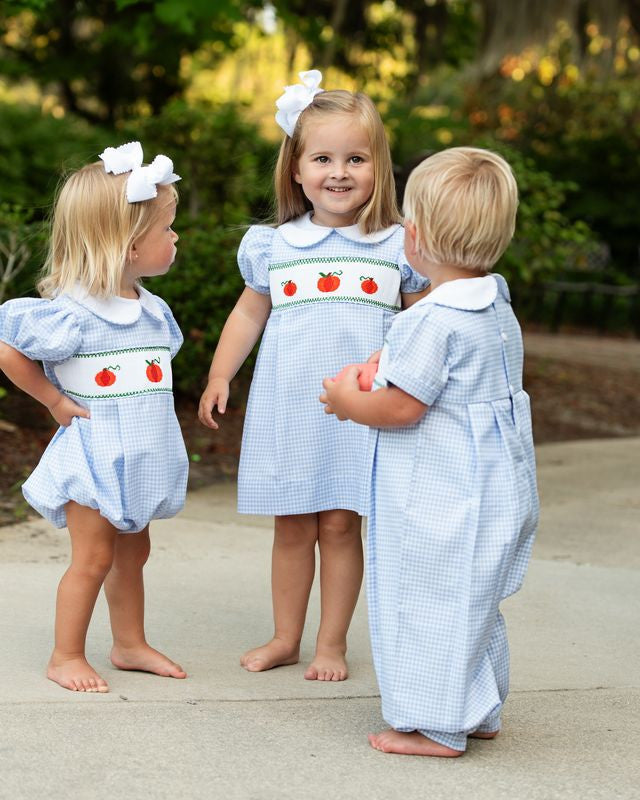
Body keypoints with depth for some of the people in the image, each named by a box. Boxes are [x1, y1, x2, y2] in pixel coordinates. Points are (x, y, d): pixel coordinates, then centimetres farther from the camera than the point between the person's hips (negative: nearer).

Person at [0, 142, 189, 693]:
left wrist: (152, 411, 10)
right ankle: (66, 656, 10)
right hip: (93, 455, -8)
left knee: (132, 552, 17)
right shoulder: (72, 312, -20)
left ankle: (130, 645, 30)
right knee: (94, 557, -3)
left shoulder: (154, 310, 6)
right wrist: (55, 400, -12)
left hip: (139, 460, 8)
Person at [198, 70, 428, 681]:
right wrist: (219, 376, 11)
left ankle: (332, 643, 16)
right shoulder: (274, 245, 5)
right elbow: (250, 312, 17)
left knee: (339, 524, 2)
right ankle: (285, 638, 23)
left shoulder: (396, 246, 1)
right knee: (292, 526, 9)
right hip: (287, 407, 2)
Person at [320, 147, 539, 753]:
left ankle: (436, 726, 7)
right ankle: (479, 712, 30)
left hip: (443, 497, -10)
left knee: (431, 606, 0)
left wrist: (350, 403, -1)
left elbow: (402, 408, -20)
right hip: (494, 489, 10)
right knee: (472, 604, 20)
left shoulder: (434, 321, -22)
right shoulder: (498, 312, 8)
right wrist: (374, 379, 16)